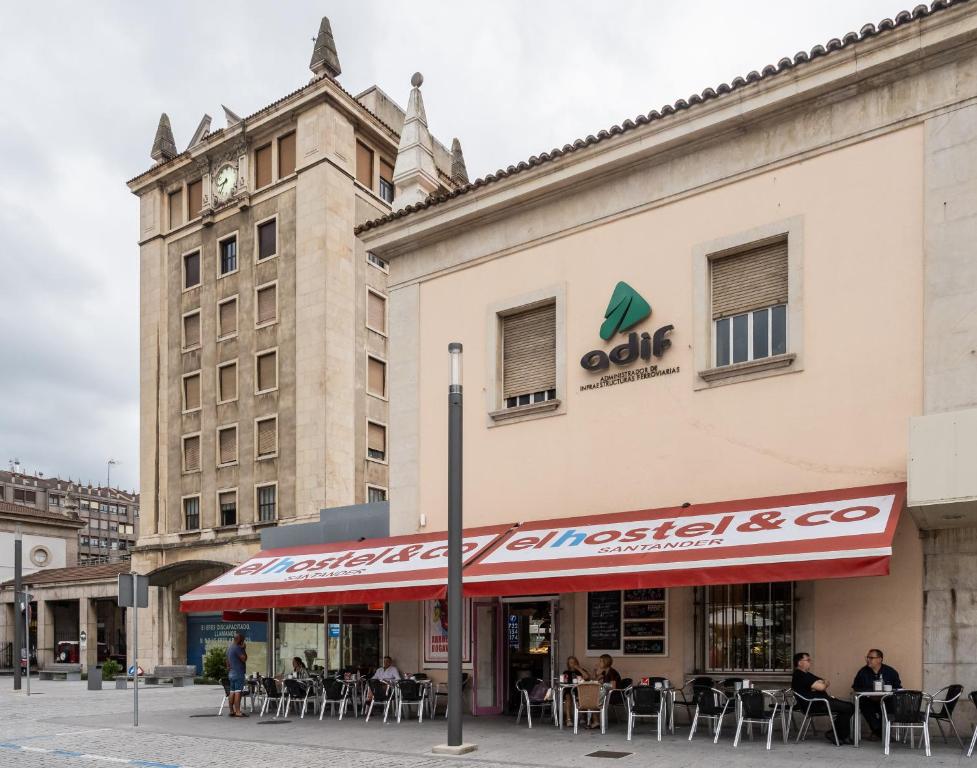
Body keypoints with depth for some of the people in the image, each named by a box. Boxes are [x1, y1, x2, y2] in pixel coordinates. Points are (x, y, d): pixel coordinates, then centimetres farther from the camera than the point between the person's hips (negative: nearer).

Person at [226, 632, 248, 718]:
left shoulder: (229, 647, 16)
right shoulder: (237, 647, -14)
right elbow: (244, 658, -16)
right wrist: (244, 649, -7)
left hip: (231, 673, 10)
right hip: (238, 673, -10)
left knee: (232, 692, 10)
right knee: (238, 692, -11)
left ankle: (231, 711, 12)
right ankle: (238, 712, -14)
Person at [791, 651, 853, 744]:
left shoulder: (806, 674, 21)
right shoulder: (799, 676, -15)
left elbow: (827, 683, 16)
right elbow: (820, 687, -20)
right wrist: (824, 684, 3)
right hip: (814, 705, -11)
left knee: (849, 707, 3)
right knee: (847, 708, -14)